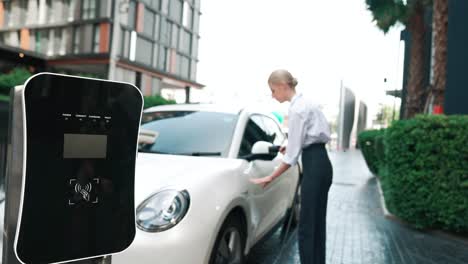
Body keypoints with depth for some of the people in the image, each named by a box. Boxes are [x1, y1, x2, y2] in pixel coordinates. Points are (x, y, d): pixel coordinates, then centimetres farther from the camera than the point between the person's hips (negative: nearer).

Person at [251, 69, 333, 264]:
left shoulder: (297, 109, -17)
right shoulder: (303, 103, 13)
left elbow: (292, 156, -18)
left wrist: (269, 178, -10)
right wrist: (291, 146, 13)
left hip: (314, 167, -10)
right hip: (320, 164, 10)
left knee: (307, 227, -3)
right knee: (316, 224, 16)